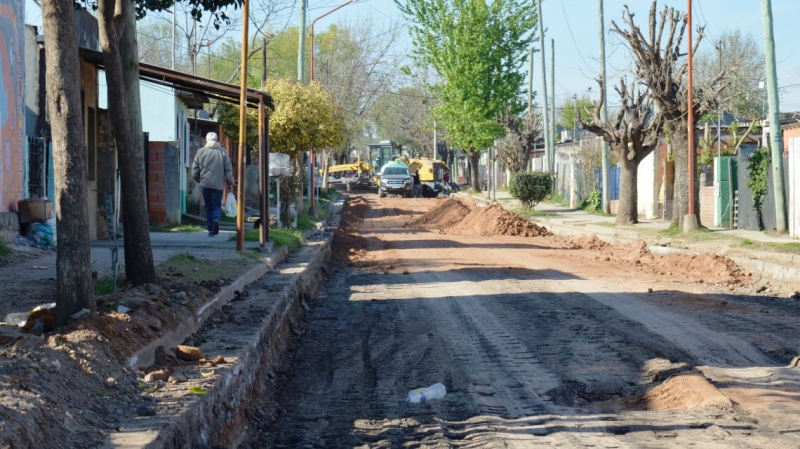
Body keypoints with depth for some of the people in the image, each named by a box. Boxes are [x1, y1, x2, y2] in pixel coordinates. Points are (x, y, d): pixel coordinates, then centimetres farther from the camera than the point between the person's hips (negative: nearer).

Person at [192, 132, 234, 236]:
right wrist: (230, 183, 10)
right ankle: (216, 219, -27)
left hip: (205, 183, 0)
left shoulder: (201, 151, 3)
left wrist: (198, 180, 21)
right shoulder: (222, 152, 2)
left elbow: (195, 168, 4)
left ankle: (211, 229, 5)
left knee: (208, 206, 9)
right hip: (218, 184, 0)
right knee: (217, 205, 5)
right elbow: (228, 169, 1)